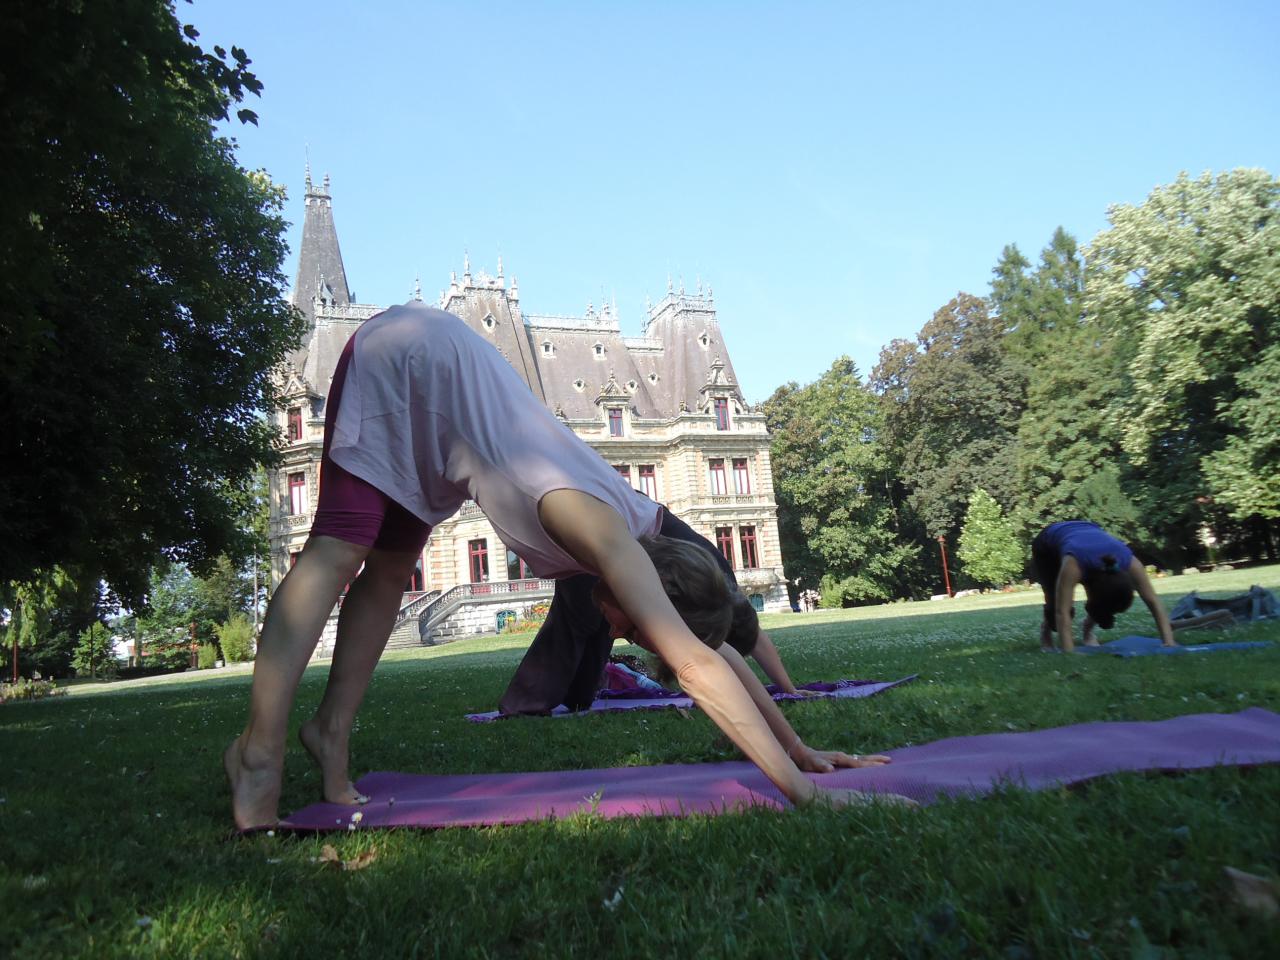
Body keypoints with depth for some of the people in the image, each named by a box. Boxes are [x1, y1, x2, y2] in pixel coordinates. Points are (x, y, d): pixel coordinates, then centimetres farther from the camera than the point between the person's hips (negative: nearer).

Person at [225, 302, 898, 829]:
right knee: (337, 551, -18)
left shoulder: (644, 535, -10)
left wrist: (800, 752, 0)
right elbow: (698, 666, -40)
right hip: (401, 360, -7)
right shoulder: (607, 537, -32)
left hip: (440, 368, 8)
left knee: (389, 568, 8)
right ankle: (260, 755, -15)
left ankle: (331, 727, 16)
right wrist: (798, 788, -38)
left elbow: (715, 649, -2)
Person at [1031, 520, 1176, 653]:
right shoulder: (1073, 564, -46)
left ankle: (1088, 630, 18)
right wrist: (1069, 653, -54)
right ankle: (1046, 628, 16)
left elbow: (1154, 602, -30)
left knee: (1102, 602, -14)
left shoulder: (1130, 562, -34)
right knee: (1057, 603, -18)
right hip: (1046, 544, -4)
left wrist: (1168, 641, -38)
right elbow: (1062, 612, -48)